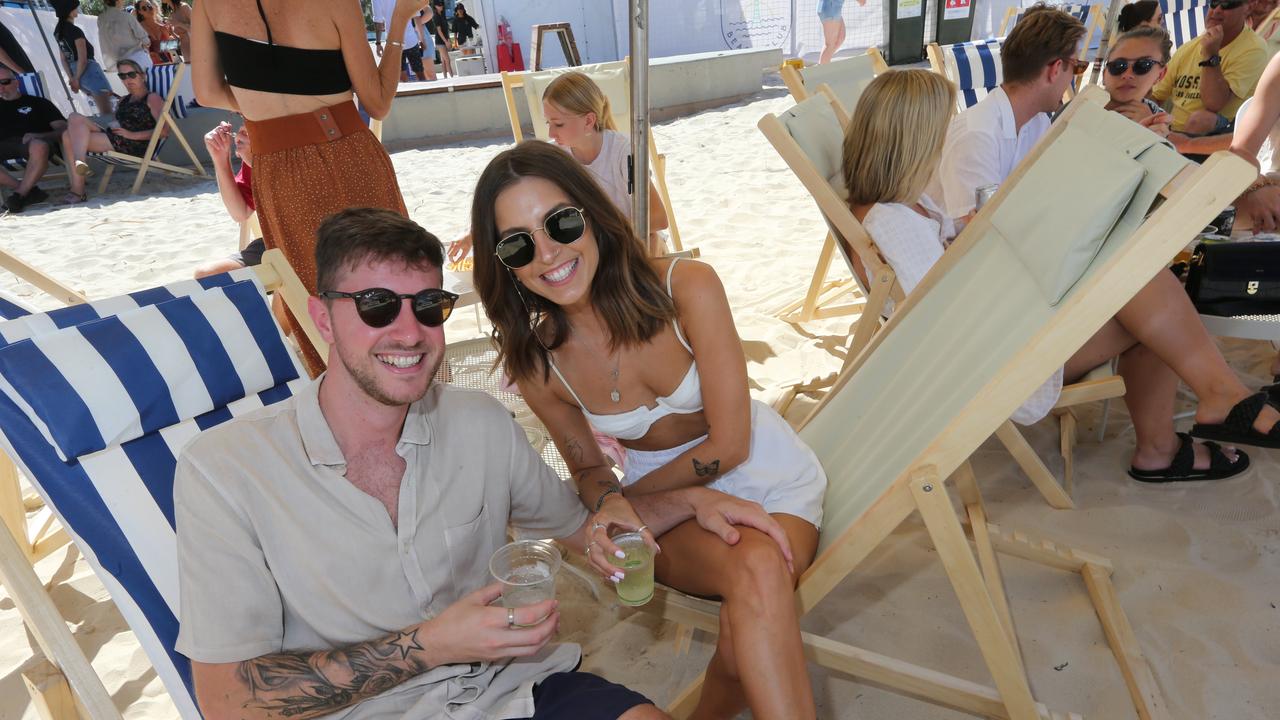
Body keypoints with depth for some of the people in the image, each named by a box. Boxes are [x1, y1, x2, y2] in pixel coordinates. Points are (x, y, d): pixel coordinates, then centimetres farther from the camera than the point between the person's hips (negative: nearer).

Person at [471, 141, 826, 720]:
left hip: (768, 478, 0)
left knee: (746, 637, -30)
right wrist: (607, 506, -20)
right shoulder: (535, 362, -13)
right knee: (754, 575, -33)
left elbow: (728, 446, -15)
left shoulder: (688, 287, -22)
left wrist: (624, 500, -7)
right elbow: (589, 469, 3)